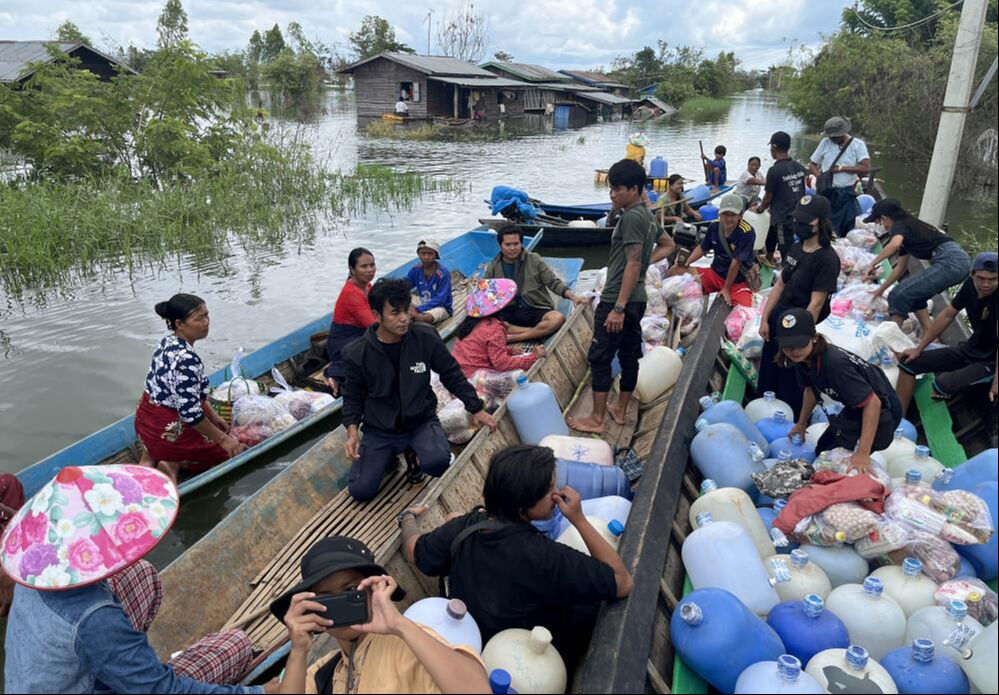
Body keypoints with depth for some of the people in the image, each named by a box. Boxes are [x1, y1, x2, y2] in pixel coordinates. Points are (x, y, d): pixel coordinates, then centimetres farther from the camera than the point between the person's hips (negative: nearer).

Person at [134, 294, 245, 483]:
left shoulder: (169, 341, -1)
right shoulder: (186, 359, -30)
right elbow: (191, 414, -28)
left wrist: (214, 417, 15)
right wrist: (223, 439, -16)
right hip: (168, 430, -8)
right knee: (232, 450, 11)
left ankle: (152, 455, 12)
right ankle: (175, 464, -1)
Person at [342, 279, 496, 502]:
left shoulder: (426, 337, -11)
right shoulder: (357, 354, -12)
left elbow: (452, 374, 2)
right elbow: (353, 397, 2)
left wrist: (476, 409, 4)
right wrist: (352, 430, -13)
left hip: (422, 421, 0)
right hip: (380, 430, 1)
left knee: (438, 462, -31)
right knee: (360, 490, -14)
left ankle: (416, 453, 7)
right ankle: (392, 453, 17)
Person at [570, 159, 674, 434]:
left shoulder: (631, 217, -18)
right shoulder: (647, 214, 12)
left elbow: (632, 264, -23)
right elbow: (667, 244, 26)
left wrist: (618, 308, -23)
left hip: (618, 299, -10)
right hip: (636, 298, 10)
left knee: (600, 358, -2)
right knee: (629, 354, 15)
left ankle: (596, 419, 4)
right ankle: (620, 410, 27)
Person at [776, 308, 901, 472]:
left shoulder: (834, 363, -36)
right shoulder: (802, 359, -11)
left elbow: (873, 403, -36)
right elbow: (810, 389, 11)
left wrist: (862, 454, -37)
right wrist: (801, 424, 20)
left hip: (880, 411, -9)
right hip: (855, 408, 9)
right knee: (822, 451, 19)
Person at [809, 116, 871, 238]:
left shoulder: (857, 144, -3)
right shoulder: (825, 142, 4)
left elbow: (866, 168, -13)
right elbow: (812, 165, 9)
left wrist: (841, 168, -14)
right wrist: (818, 175, -12)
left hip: (846, 194, -1)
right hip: (826, 193, 1)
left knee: (854, 228, -2)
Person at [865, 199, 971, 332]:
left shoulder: (899, 226, 0)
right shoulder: (910, 226, 28)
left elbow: (894, 244, -27)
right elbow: (901, 267, 34)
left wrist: (873, 263, -17)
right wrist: (881, 289, 40)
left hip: (949, 262, -10)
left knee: (900, 295, -7)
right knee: (914, 295, 22)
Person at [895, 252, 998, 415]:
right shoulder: (970, 285, -5)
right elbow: (947, 316, 6)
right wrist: (919, 348, 8)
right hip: (970, 350, 7)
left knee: (943, 384, -31)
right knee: (908, 362, 2)